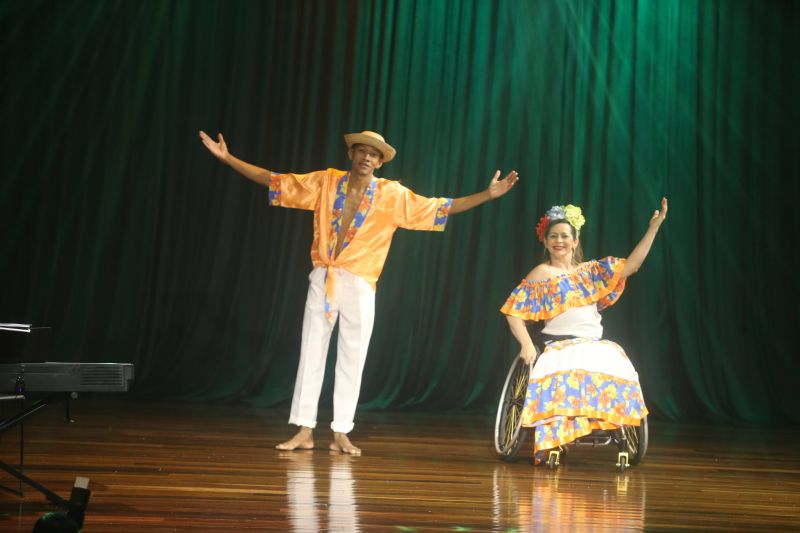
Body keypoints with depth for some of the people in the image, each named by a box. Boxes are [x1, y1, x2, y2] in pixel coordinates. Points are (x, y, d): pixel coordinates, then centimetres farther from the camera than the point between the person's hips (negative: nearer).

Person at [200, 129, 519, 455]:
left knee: (352, 360, 3)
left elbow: (440, 208, 0)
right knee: (311, 354, 3)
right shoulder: (326, 182, 1)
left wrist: (488, 195, -8)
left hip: (359, 285, -1)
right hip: (322, 280, 1)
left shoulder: (392, 195, -1)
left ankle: (341, 433, 12)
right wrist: (227, 158, 1)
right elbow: (273, 181, 5)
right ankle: (304, 431, 8)